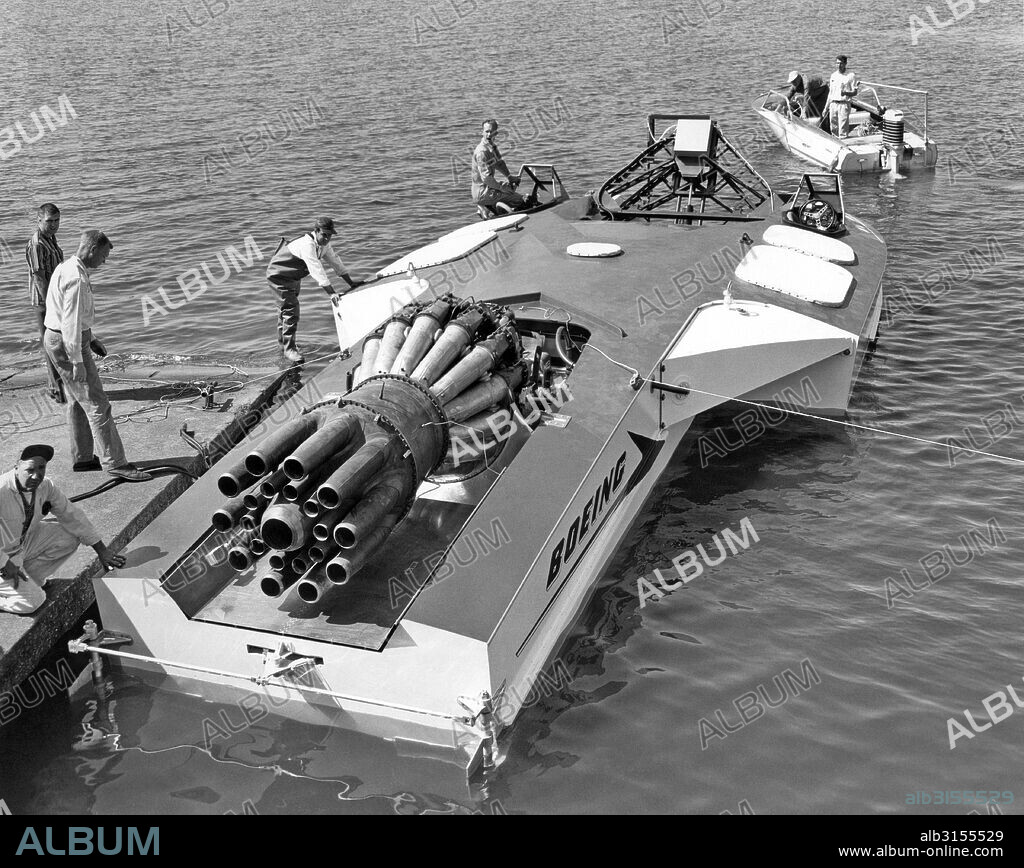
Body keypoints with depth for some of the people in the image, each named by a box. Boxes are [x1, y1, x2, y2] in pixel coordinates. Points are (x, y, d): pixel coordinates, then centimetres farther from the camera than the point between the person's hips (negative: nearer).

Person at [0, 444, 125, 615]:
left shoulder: (44, 486, -11)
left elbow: (70, 514, -1)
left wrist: (102, 550, -1)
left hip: (24, 542, 7)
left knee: (70, 536, -7)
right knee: (33, 601, -18)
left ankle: (28, 579, 3)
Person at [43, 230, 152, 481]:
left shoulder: (66, 267, 11)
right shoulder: (77, 279, -23)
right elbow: (70, 323, -25)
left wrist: (90, 339, 25)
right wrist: (77, 362, -23)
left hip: (57, 339, 11)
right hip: (67, 345, -11)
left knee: (77, 402, 18)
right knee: (96, 404, -7)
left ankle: (82, 458, 27)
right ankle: (114, 462, -3)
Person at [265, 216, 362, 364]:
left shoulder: (323, 243, -7)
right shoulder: (307, 244, -35)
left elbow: (334, 260, 4)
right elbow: (317, 270, -42)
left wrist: (351, 283, 5)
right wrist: (331, 293, -46)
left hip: (293, 276, 10)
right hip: (278, 275, -10)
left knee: (287, 307, 21)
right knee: (291, 309, -15)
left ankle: (283, 342, 38)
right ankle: (289, 348, -8)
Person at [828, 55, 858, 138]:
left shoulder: (850, 76, -2)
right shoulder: (833, 75, 13)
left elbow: (855, 92, -3)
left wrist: (845, 93, -23)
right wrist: (827, 106, 14)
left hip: (843, 104, -5)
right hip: (833, 104, 5)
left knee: (843, 128, -10)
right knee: (833, 128, 8)